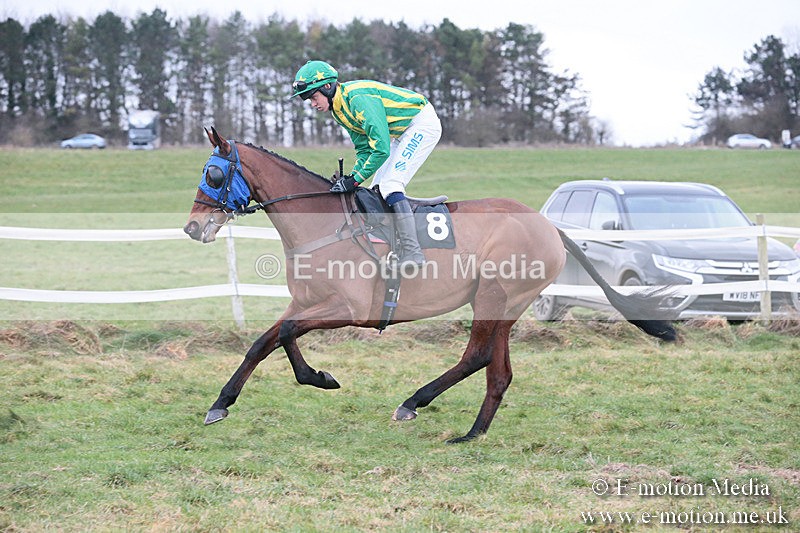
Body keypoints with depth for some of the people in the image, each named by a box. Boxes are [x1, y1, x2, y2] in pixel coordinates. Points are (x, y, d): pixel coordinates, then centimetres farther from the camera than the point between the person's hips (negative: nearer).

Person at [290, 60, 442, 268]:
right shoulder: (339, 108, 3)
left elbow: (381, 149, -31)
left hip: (423, 124, -10)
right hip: (402, 132, 10)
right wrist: (353, 177, -7)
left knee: (390, 185, -20)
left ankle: (412, 252, -23)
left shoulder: (358, 99, -28)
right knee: (378, 189, 6)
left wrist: (356, 179, -25)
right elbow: (364, 148, 9)